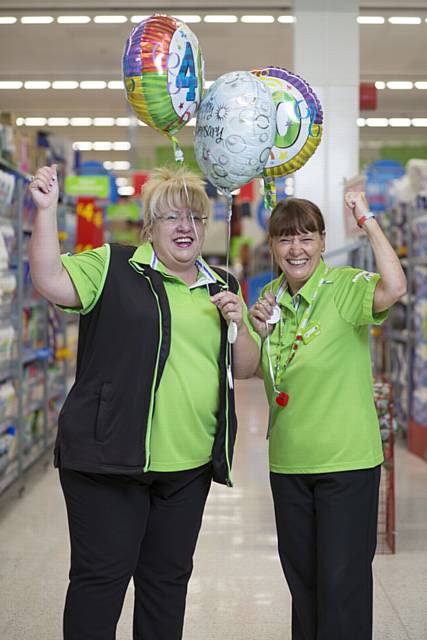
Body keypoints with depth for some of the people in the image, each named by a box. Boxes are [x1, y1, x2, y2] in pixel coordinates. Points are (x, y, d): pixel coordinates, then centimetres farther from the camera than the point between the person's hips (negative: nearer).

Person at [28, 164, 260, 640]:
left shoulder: (221, 287, 15)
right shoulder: (113, 268, -1)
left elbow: (246, 368, 15)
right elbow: (51, 283, -16)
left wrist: (237, 323, -3)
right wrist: (47, 210, -22)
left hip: (189, 463, 5)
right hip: (110, 455, -5)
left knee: (168, 576, 16)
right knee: (102, 574, 1)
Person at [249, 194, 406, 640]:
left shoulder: (345, 286, -12)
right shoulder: (272, 296, 7)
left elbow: (395, 288, -34)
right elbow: (257, 372, 16)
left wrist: (367, 220, -27)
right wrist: (258, 330, -3)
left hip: (346, 459, -6)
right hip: (288, 460, 6)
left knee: (342, 581, 1)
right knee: (301, 575, 18)